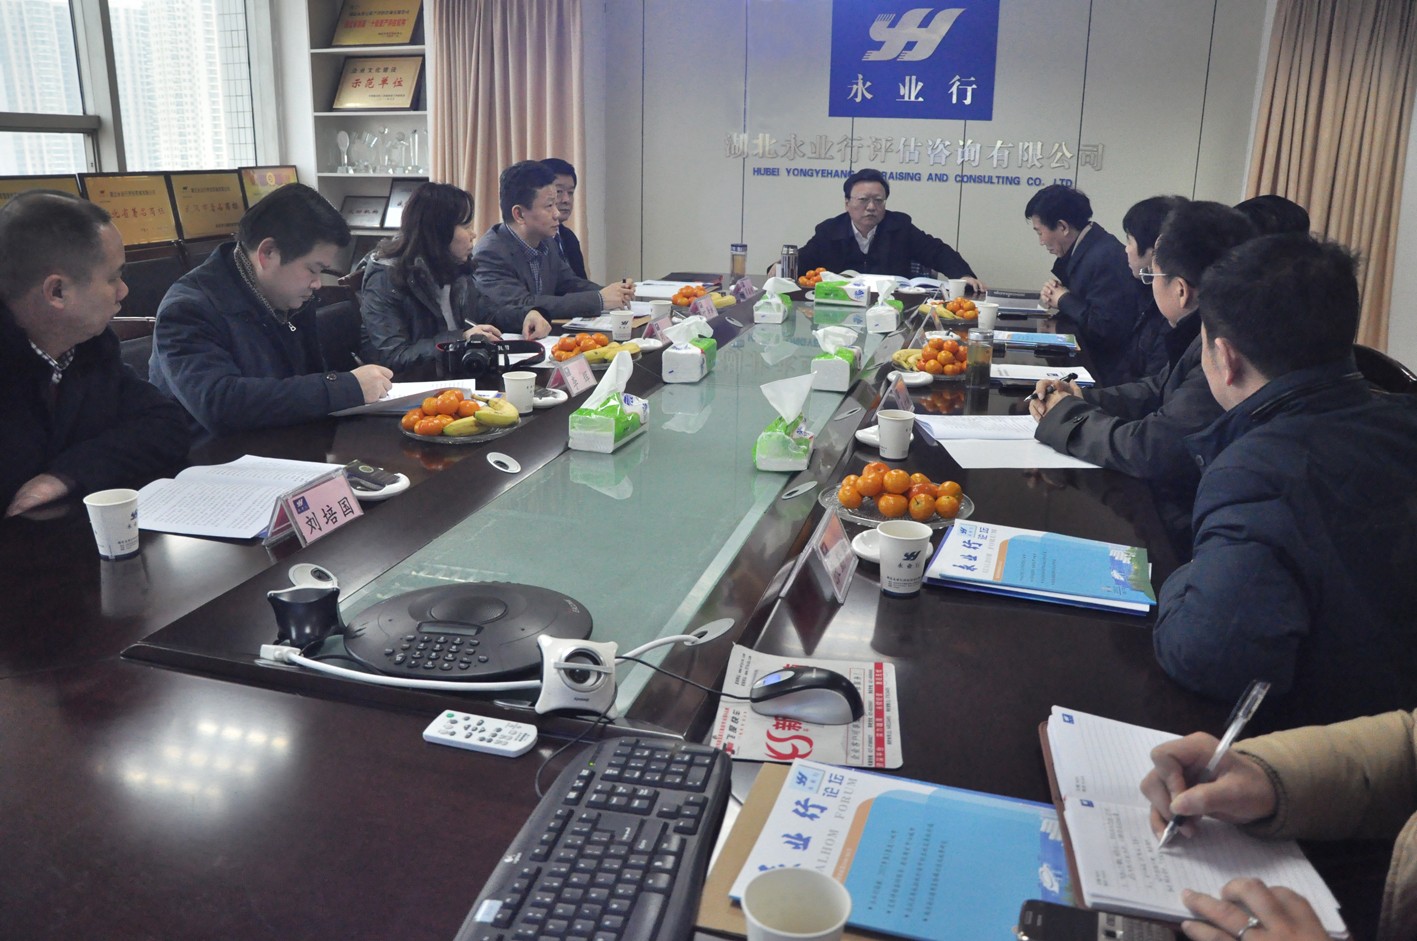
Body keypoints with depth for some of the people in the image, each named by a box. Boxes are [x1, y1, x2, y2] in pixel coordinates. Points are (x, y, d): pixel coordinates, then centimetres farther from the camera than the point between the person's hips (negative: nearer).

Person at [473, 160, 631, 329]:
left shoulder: (546, 242, 6)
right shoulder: (490, 254, -16)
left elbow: (568, 284, 16)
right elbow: (524, 306, -25)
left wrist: (611, 293, -4)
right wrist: (599, 300, -23)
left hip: (543, 337, 7)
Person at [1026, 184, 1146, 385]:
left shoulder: (1105, 257, -20)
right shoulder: (1083, 249, 7)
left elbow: (1105, 329, -26)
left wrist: (1064, 300, -13)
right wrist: (1051, 294, -3)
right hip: (1090, 361, 8)